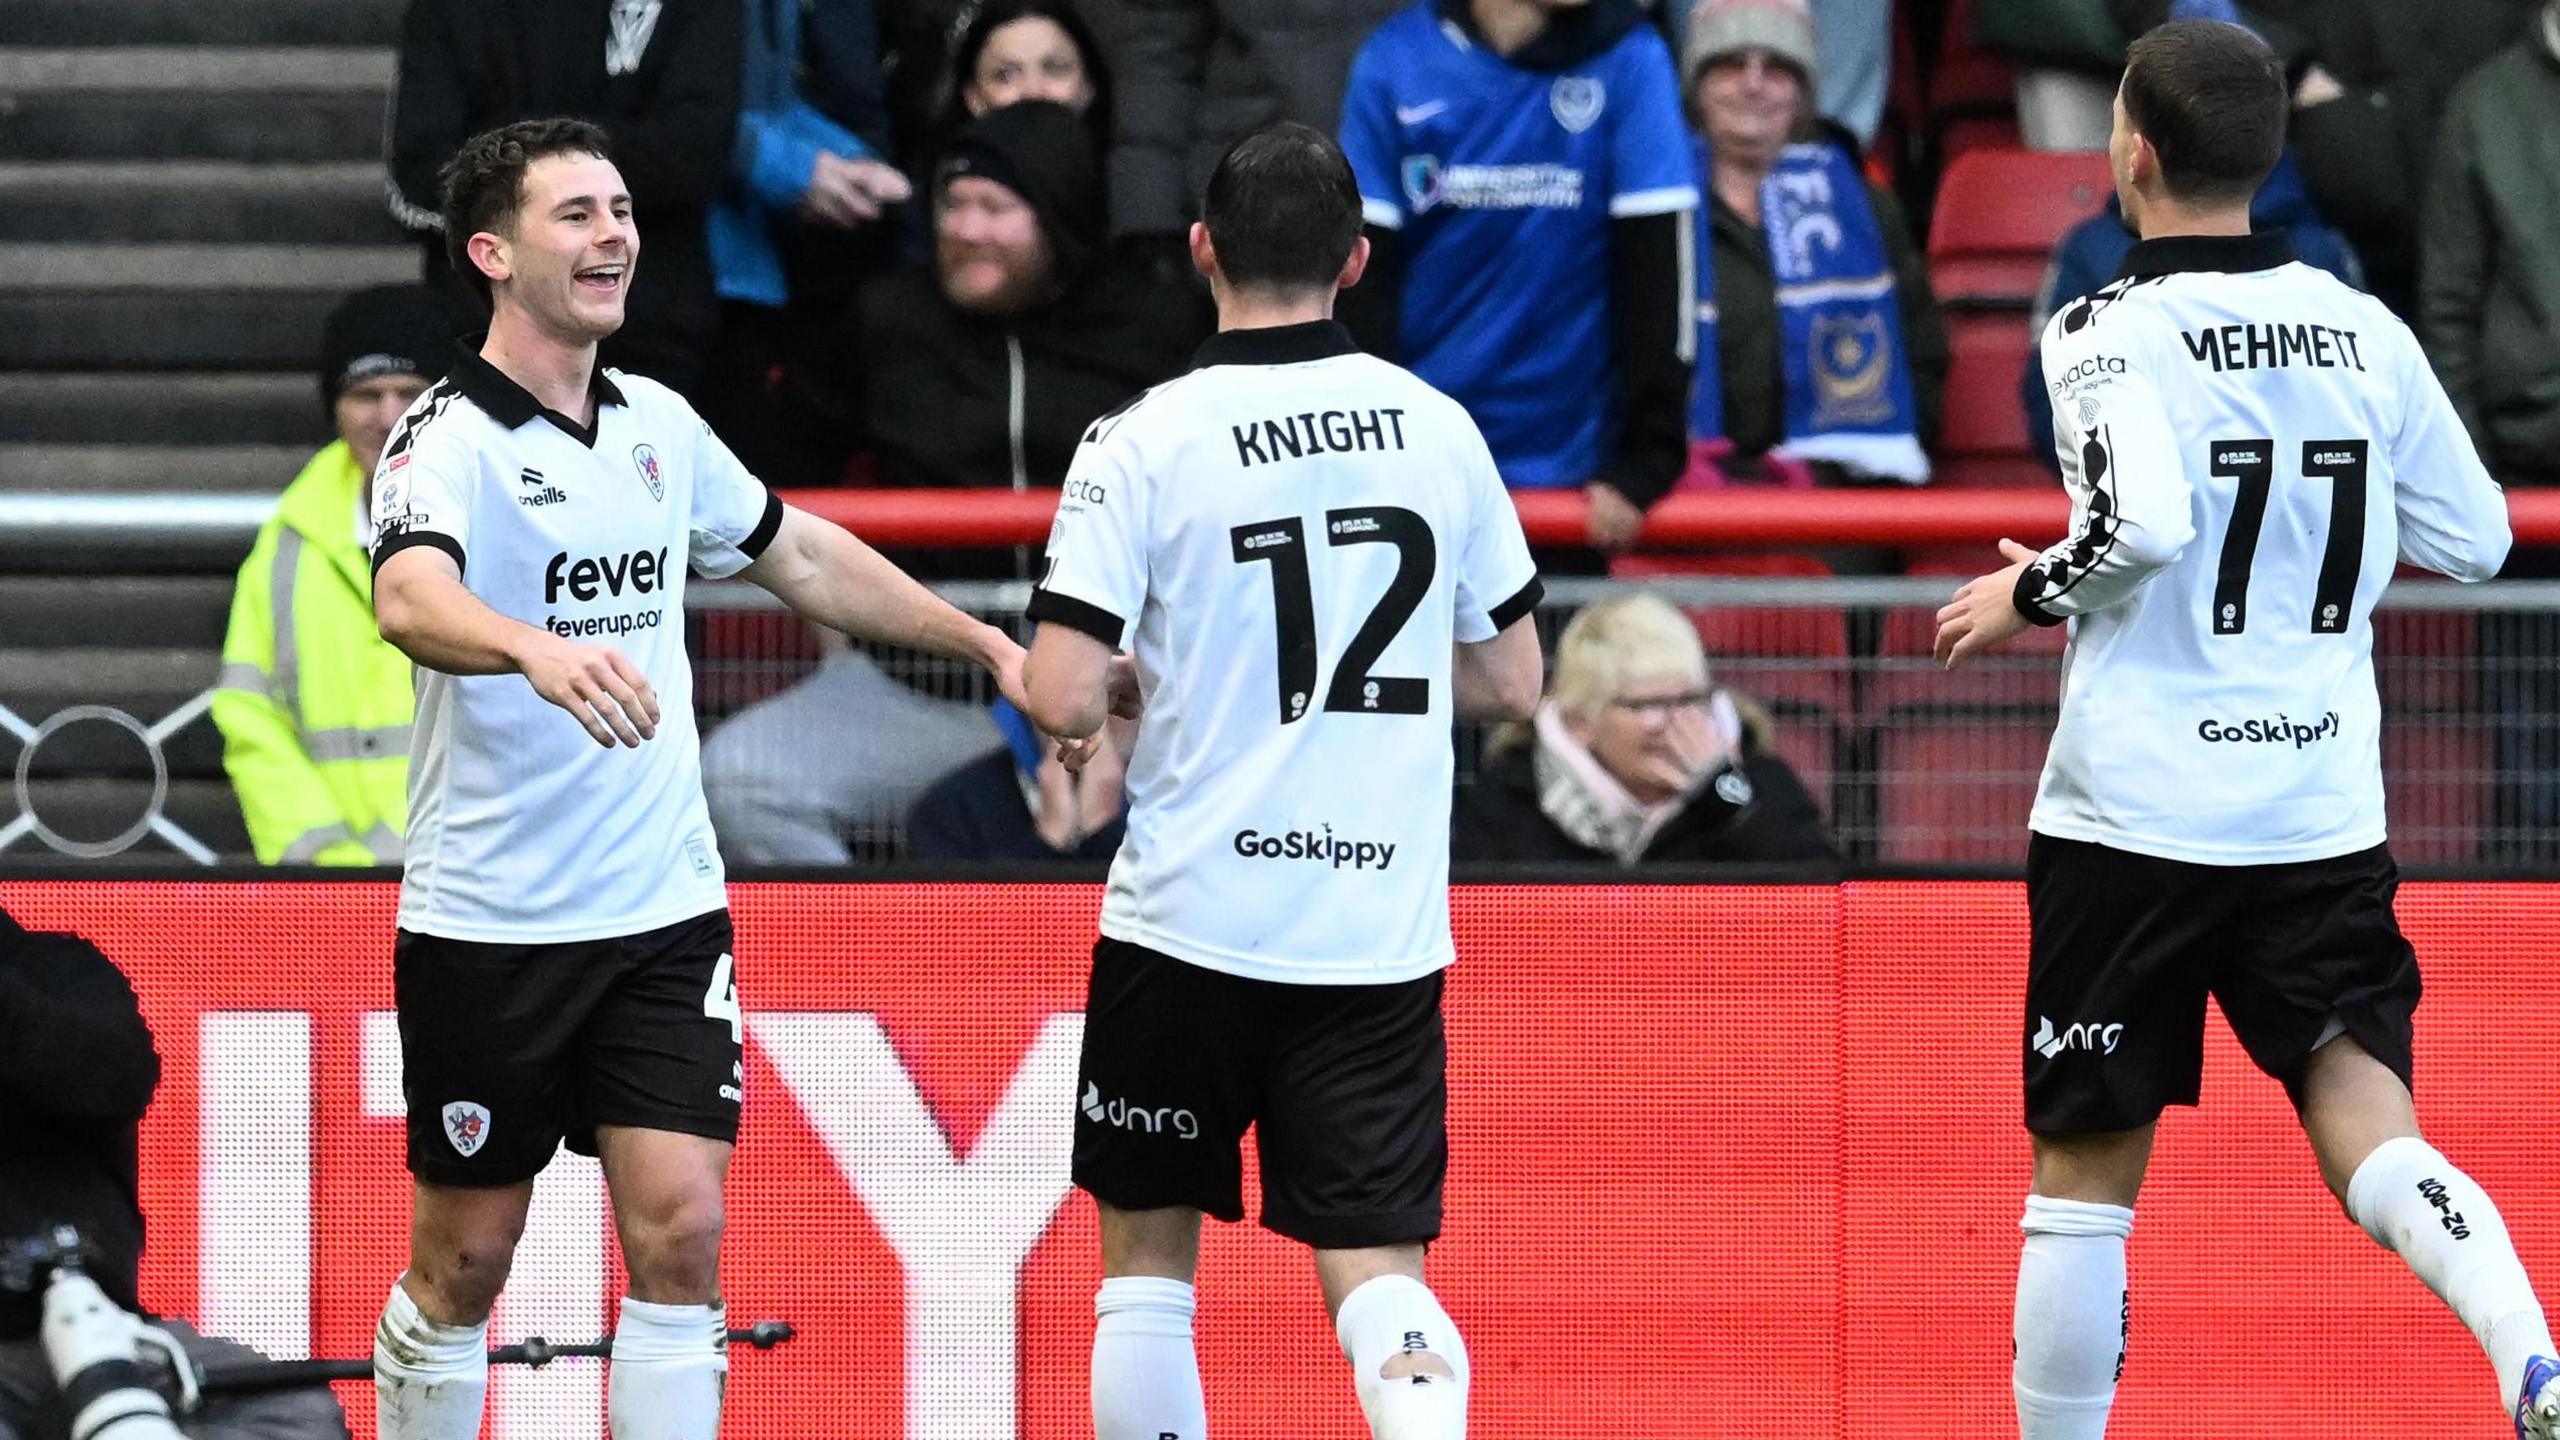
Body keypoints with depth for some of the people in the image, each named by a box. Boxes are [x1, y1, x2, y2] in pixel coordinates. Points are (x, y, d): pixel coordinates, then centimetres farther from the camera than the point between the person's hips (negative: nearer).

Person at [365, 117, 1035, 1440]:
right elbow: (409, 597, -35)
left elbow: (801, 555, 26)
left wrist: (987, 643, 27)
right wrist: (536, 649, -55)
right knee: (463, 1265, 5)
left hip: (665, 916, 5)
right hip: (490, 924, -5)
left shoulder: (657, 425, 8)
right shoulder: (448, 440, -13)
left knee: (680, 1233, -7)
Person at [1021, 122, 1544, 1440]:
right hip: (1383, 929, 2)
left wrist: (1142, 680, 9)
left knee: (1147, 1257, 15)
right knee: (1378, 1269, -1)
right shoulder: (1438, 430, 3)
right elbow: (1511, 682, 12)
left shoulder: (1142, 444, -8)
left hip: (1190, 921, -2)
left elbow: (1064, 700, -13)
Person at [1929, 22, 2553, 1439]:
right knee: (2371, 1136, -2)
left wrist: (2031, 595, -7)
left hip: (2135, 817, -4)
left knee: (2084, 1176, 9)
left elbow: (2143, 522, -25)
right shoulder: (2364, 333, 5)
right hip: (2326, 818, 4)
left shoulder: (2111, 329, -9)